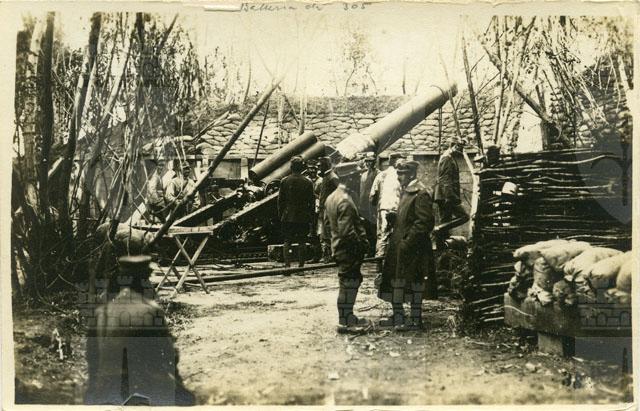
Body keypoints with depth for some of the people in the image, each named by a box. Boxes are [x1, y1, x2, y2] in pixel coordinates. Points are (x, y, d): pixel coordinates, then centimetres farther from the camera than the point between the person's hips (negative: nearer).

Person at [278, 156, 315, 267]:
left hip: (288, 217, 1)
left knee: (287, 241, 7)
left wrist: (280, 215, 11)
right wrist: (311, 217, 7)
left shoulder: (284, 181, -2)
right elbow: (312, 201, -1)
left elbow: (280, 200, 2)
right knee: (302, 242, 5)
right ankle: (301, 264, 5)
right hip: (303, 218, 0)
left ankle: (287, 263, 2)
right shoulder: (308, 182, -3)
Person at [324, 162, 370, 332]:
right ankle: (344, 322, 9)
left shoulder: (331, 197, 8)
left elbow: (327, 222, 17)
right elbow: (347, 231, -27)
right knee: (348, 285, 0)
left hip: (337, 247, 10)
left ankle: (348, 317, 27)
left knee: (354, 281, 19)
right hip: (348, 250, -10)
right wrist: (361, 244, -17)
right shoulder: (345, 201, -23)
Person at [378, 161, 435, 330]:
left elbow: (425, 222, -21)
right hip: (399, 246, 10)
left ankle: (416, 320, 10)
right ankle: (398, 316, 25)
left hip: (413, 248, -10)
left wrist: (407, 241, -21)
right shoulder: (406, 192, 14)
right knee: (395, 281, 14)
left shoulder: (421, 194, -16)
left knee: (414, 284, 0)